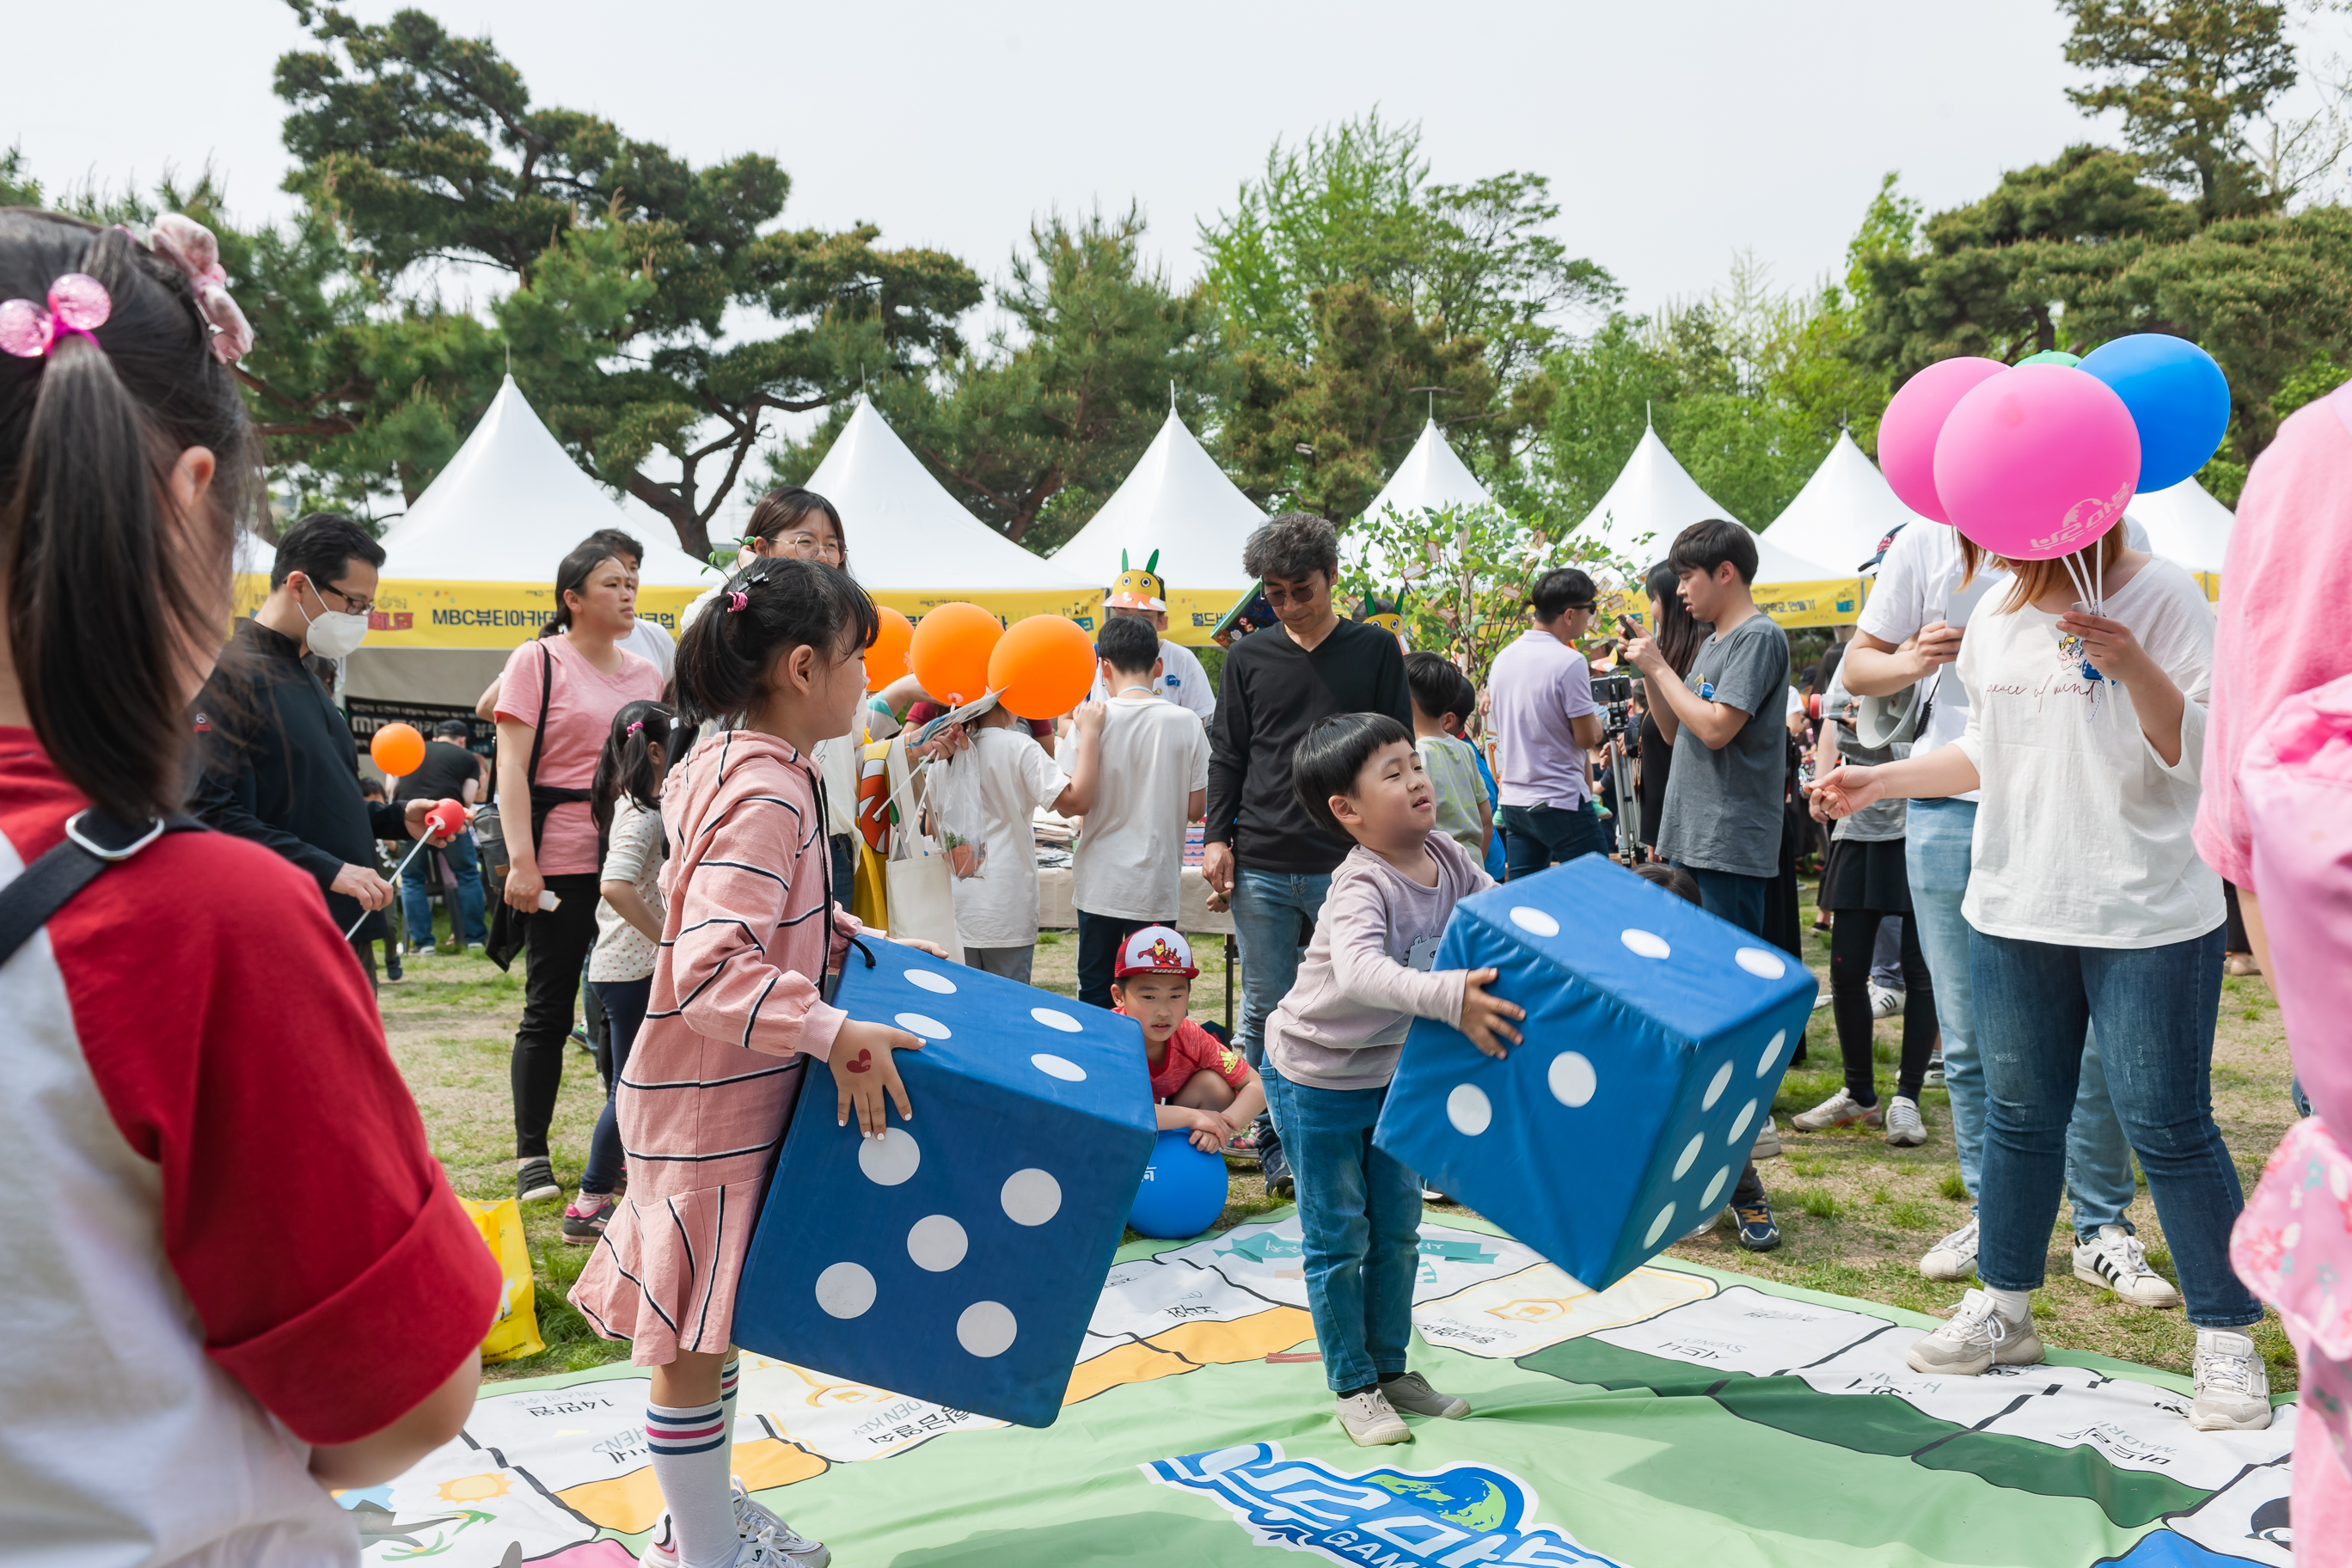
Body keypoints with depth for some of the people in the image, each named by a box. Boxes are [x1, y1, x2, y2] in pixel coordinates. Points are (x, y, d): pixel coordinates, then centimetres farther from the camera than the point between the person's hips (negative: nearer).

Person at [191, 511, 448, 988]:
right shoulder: (231, 672, -12)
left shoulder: (306, 679, 19)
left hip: (348, 930, 10)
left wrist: (397, 819, 12)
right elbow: (215, 814, -21)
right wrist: (328, 870, -23)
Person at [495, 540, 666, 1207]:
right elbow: (511, 765, -7)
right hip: (562, 864, -5)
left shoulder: (647, 673, 13)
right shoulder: (539, 661, -1)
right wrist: (520, 859, -16)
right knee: (550, 1009, 3)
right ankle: (532, 1157, 15)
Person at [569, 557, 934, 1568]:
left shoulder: (728, 764, 7)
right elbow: (713, 969, -32)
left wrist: (854, 939, 12)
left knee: (707, 1322, 22)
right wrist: (837, 1036, -33)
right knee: (695, 1335, 6)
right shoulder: (765, 793, -24)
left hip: (718, 1094, 10)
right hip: (714, 1103, -10)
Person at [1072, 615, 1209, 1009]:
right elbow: (1195, 807, -2)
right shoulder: (1186, 723, -5)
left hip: (1100, 883, 0)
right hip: (1157, 885, 0)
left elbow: (1076, 802, -8)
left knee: (1095, 991, 13)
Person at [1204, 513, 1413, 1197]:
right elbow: (1226, 756, 12)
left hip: (1348, 865, -1)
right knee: (1266, 1011, 5)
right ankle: (1276, 1147, 16)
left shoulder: (1375, 650, 6)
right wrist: (1218, 839, 3)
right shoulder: (1249, 657, 10)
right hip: (1261, 866, 2)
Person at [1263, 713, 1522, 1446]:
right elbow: (1360, 971, -49)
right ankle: (1353, 1389, 19)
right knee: (1338, 1238, 5)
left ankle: (1391, 1369, 32)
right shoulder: (1362, 887, -31)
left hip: (1388, 1070, 7)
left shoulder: (1447, 858, -7)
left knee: (1397, 1228, 16)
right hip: (1315, 1078, -7)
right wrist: (1449, 998, -62)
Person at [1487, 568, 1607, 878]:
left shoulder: (1503, 657, 8)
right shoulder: (1569, 662, -15)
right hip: (1562, 804, -7)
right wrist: (1598, 719, 9)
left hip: (1513, 801, 7)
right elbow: (1587, 738, -12)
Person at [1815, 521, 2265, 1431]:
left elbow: (2201, 754, -13)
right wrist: (1878, 781, 14)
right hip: (2014, 912, 6)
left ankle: (2227, 1340, 14)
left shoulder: (2161, 596, -8)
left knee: (2169, 1127, -1)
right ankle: (2003, 1307, 28)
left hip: (2145, 918, -5)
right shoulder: (1995, 621, 10)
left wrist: (2132, 666, -27)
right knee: (2019, 1117, 14)